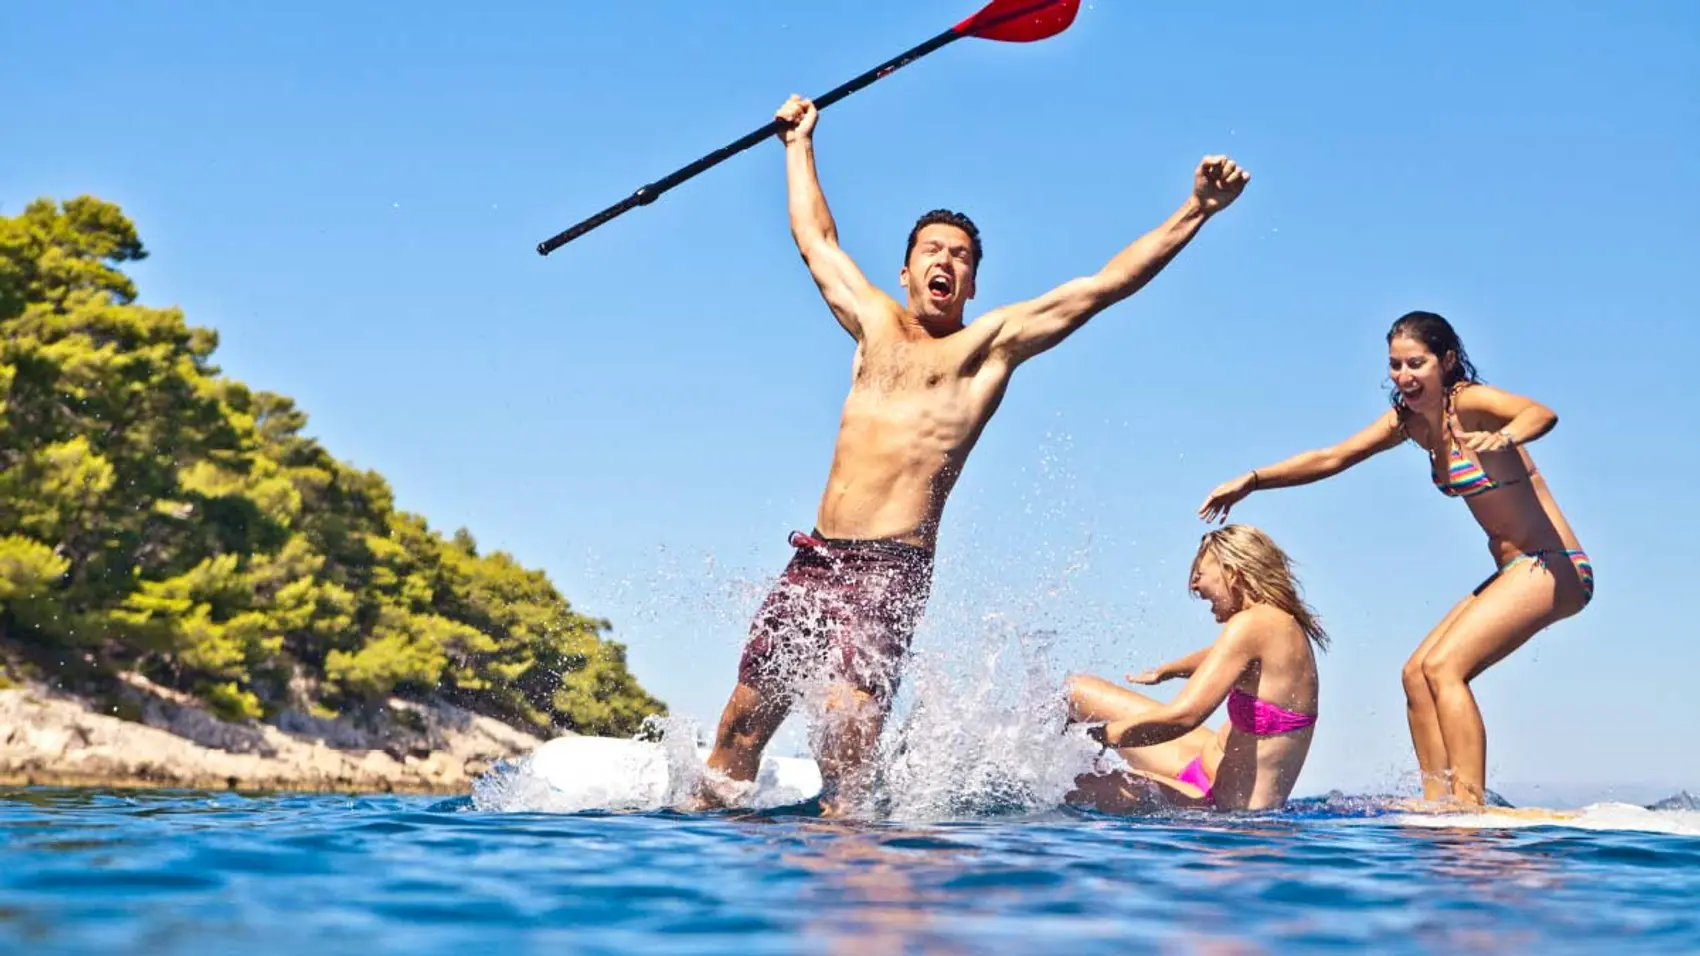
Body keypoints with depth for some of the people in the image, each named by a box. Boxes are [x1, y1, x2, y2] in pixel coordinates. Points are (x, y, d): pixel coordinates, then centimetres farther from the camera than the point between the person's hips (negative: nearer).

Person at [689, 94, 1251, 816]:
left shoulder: (991, 343, 7)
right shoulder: (874, 324, 19)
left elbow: (1107, 283, 1)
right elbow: (816, 238, 34)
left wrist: (1196, 210, -5)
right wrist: (800, 144, 44)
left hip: (891, 569, -5)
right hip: (813, 559, 5)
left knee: (847, 715, -22)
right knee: (743, 720, 3)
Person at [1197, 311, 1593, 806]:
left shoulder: (1471, 403, -17)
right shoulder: (1411, 419, 7)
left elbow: (1542, 414, -37)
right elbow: (1332, 458, 12)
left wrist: (1504, 438, -59)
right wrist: (1251, 481, 5)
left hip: (1555, 567, -9)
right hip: (1516, 573, 9)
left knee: (1443, 666, -20)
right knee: (1417, 673, 2)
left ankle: (1470, 804, -22)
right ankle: (1438, 803, 1)